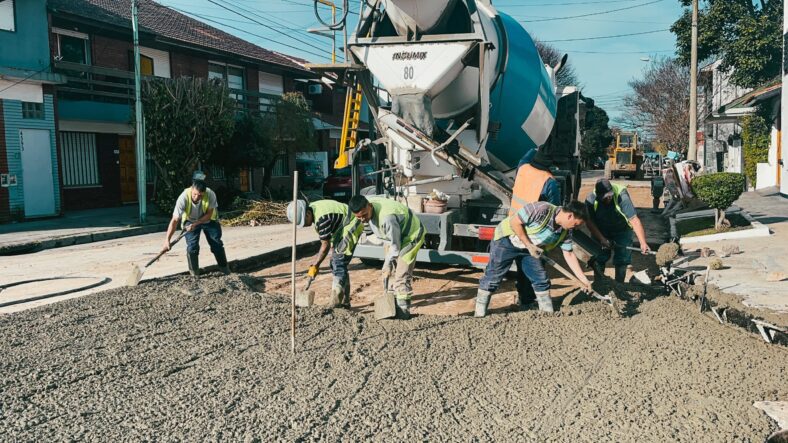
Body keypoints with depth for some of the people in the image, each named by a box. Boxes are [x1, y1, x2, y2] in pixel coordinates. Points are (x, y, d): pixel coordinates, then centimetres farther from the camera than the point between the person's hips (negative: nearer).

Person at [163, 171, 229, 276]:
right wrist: (167, 239, -43)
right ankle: (194, 273, 6)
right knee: (192, 247, -11)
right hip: (190, 221, -1)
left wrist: (196, 224, -32)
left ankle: (224, 267, 24)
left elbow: (209, 214, -20)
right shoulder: (184, 197, -36)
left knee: (217, 243, 4)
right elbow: (175, 220, -37)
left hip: (208, 220, 1)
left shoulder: (210, 195, -34)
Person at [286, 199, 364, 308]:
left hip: (350, 229, -10)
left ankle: (336, 305, -12)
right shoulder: (312, 208, -1)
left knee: (339, 266, -13)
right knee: (335, 265, 12)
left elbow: (325, 245, -24)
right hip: (341, 231, 10)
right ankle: (345, 302, 19)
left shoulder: (321, 218, -30)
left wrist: (315, 265, -16)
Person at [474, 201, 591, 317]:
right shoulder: (542, 209, -31)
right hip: (506, 241, -7)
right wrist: (529, 245, -23)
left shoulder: (566, 232, -8)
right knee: (493, 277, -5)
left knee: (541, 279, 0)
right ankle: (479, 316, 5)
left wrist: (584, 280, -2)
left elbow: (569, 255, 1)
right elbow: (514, 222, -26)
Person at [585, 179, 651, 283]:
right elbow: (590, 222, -14)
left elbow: (634, 220, -37)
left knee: (621, 261, -3)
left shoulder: (622, 196, -33)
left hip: (622, 231, -1)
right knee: (598, 260, 0)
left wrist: (643, 243, -44)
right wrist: (602, 239, -24)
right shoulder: (591, 200, -24)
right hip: (600, 232, 2)